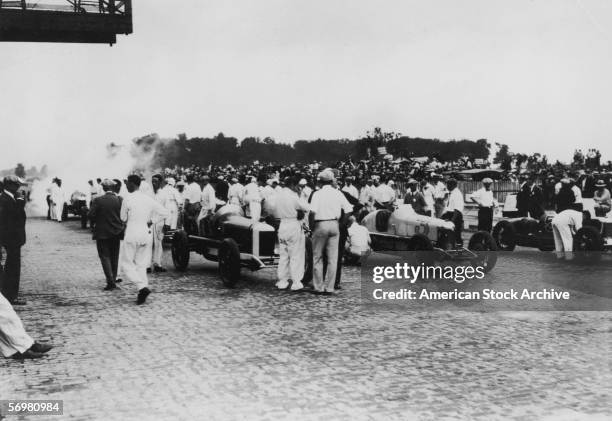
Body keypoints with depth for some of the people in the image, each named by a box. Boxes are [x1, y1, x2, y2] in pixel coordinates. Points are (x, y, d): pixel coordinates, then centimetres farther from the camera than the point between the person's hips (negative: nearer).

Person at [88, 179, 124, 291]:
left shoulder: (98, 200, -12)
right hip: (116, 233, 3)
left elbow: (91, 215, -13)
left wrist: (93, 225, 6)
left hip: (102, 232, -3)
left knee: (105, 256, 2)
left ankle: (110, 281, -9)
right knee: (114, 257, 16)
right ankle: (113, 280, 26)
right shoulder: (119, 200, -6)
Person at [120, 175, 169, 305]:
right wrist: (151, 222, 8)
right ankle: (142, 294, 7)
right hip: (146, 234, 5)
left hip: (132, 234, -5)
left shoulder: (127, 199, -10)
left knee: (127, 264, 4)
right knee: (142, 265, 11)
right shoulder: (149, 200, 5)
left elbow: (123, 218, 0)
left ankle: (142, 286, -16)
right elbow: (165, 212, 5)